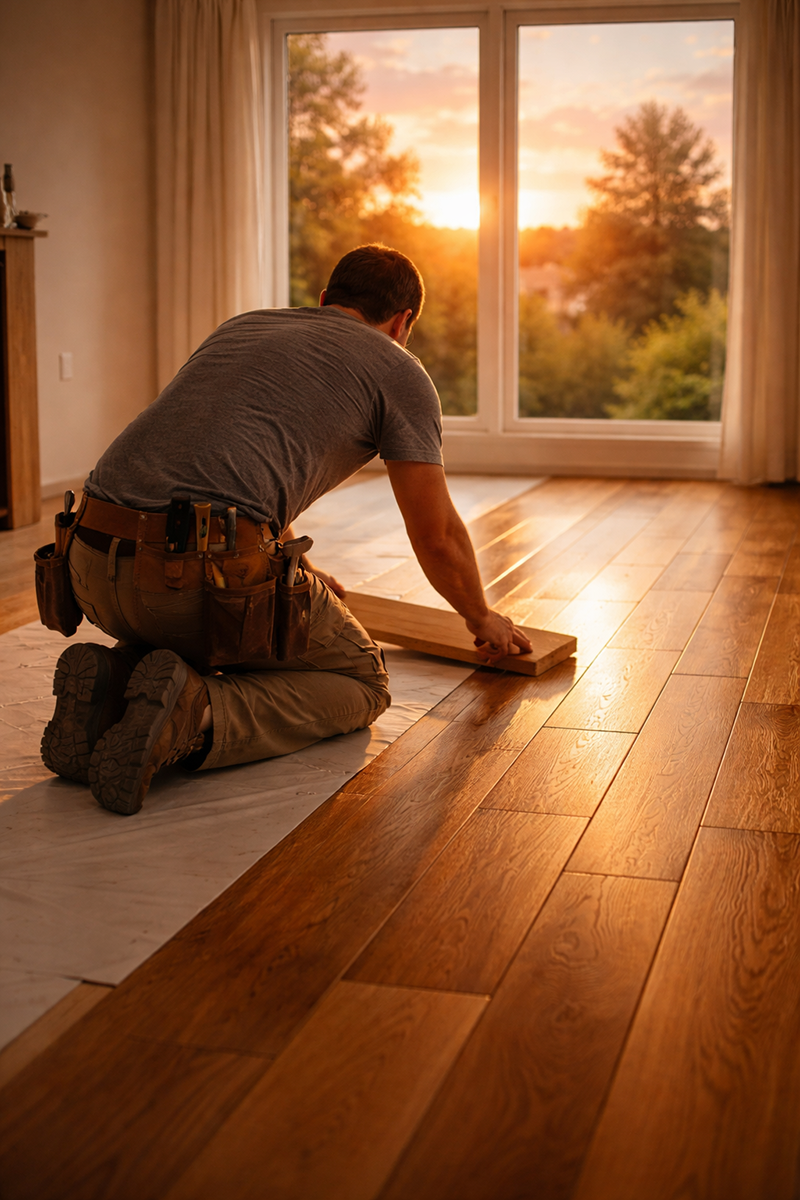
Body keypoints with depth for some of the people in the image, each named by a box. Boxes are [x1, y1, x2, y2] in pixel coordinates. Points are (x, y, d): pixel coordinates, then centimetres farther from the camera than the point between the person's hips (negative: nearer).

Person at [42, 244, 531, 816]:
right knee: (363, 685, 15)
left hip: (93, 562, 7)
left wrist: (298, 566, 60)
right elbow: (437, 535, 15)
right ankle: (197, 717, -11)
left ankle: (113, 680, 6)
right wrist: (483, 620, 35)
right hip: (209, 572, -7)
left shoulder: (242, 325, 31)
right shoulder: (398, 371, 14)